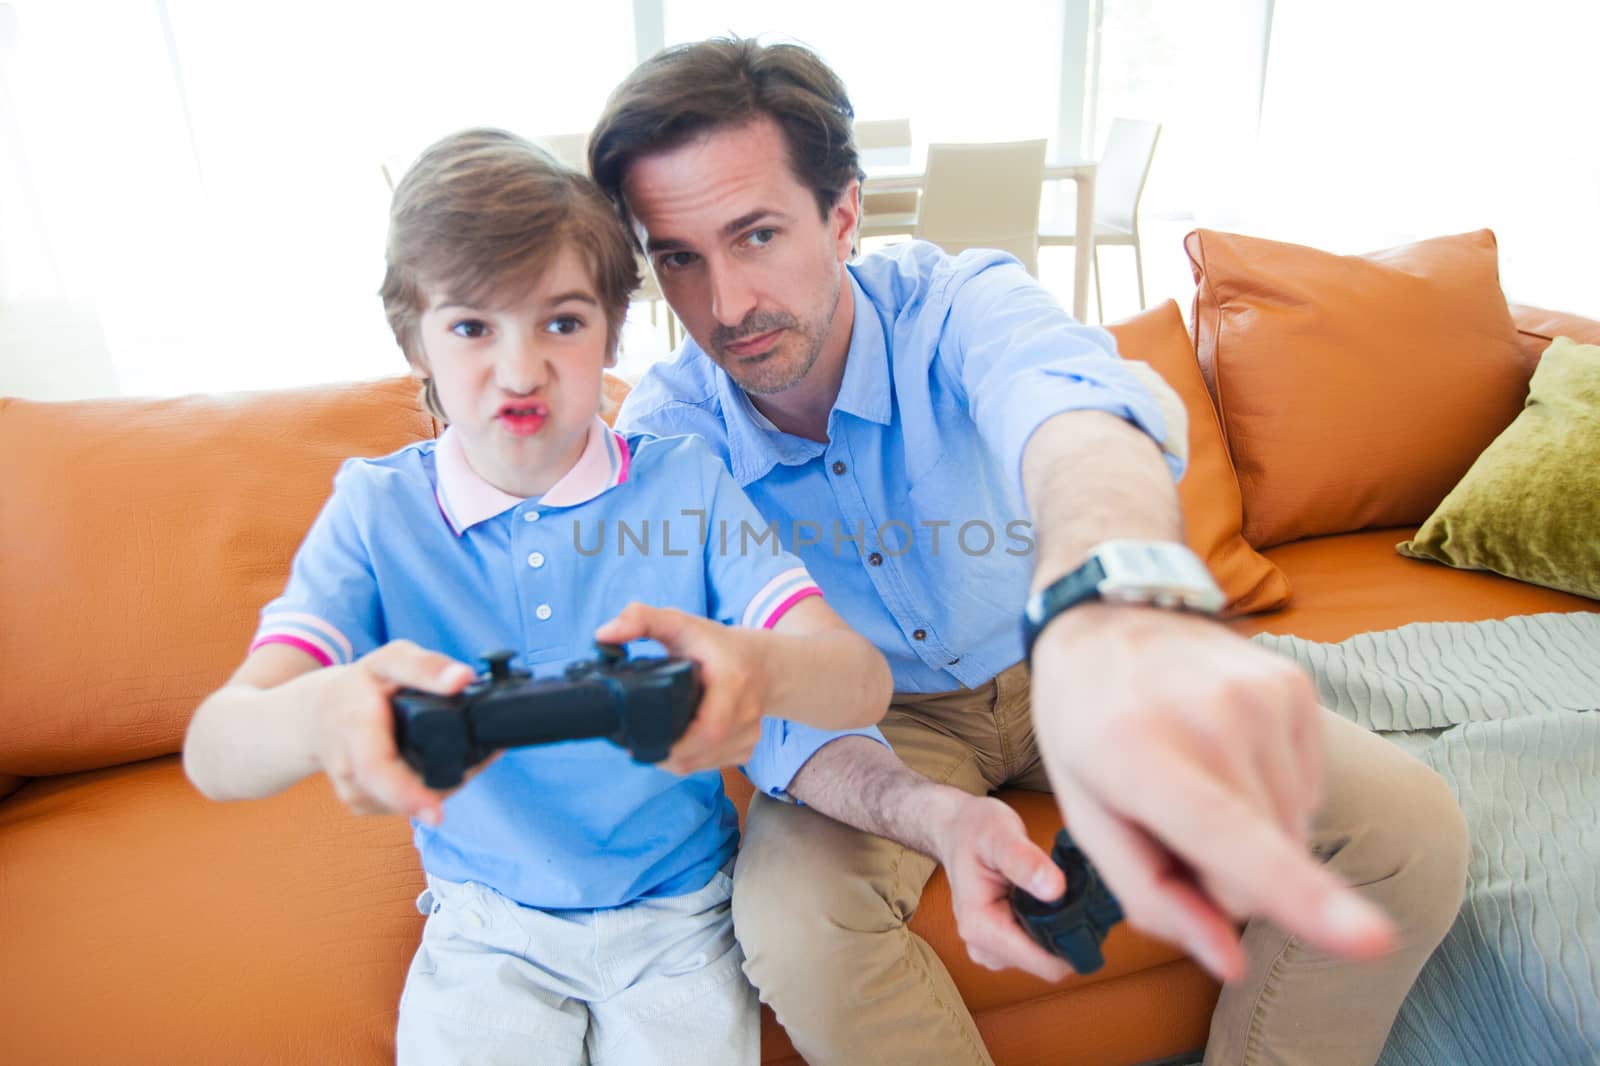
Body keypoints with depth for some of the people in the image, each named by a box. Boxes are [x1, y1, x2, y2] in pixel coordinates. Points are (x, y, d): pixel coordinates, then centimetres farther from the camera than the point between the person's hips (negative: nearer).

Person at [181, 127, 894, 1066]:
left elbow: (864, 682, -18)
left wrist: (760, 668, -43)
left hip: (678, 915, 0)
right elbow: (214, 751, -18)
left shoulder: (685, 483, -9)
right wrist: (323, 715, -42)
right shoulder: (377, 511, -7)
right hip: (484, 927, 1)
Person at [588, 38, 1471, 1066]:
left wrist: (1119, 603, -74)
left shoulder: (956, 303, -22)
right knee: (793, 927, -31)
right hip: (878, 718, 0)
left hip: (1077, 649, 1)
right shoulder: (663, 435, -17)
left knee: (1409, 830, -13)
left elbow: (1076, 403, -47)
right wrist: (924, 813, -42)